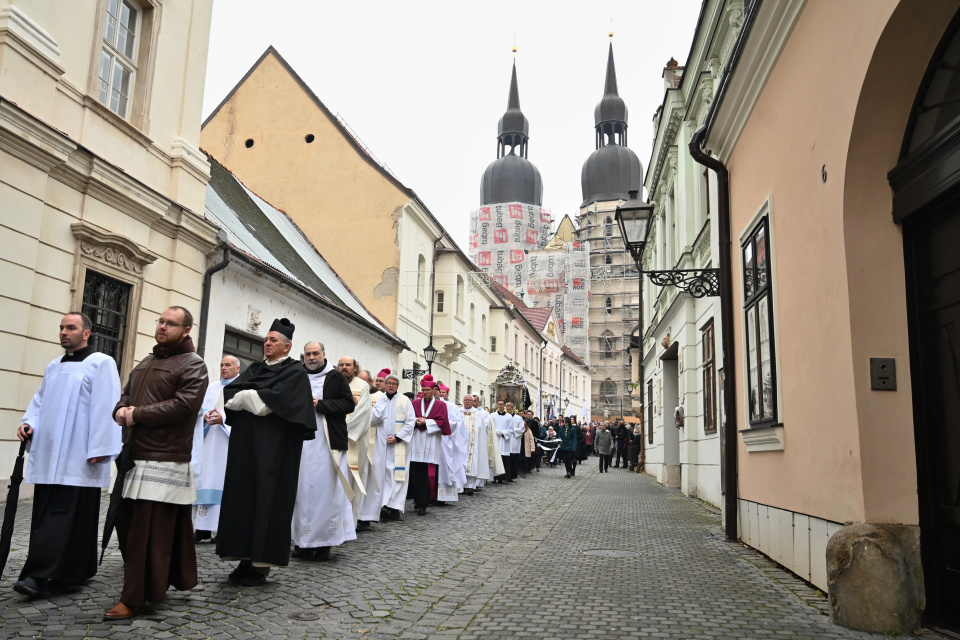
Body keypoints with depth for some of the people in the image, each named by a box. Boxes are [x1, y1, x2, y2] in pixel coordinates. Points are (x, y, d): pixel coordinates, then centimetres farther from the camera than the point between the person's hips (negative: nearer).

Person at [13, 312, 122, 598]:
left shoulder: (101, 363, -5)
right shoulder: (53, 366, 18)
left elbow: (105, 408, -11)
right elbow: (40, 400, 22)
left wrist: (100, 448, -17)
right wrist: (29, 423, 1)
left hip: (78, 458, -7)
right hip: (49, 454, 7)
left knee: (62, 515, -9)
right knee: (45, 514, 7)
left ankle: (38, 575, -10)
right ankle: (70, 570, 13)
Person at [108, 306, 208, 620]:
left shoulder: (193, 365, -6)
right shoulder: (146, 362, 20)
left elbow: (184, 405, -18)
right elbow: (127, 393, 22)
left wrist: (137, 414, -13)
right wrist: (121, 410, -2)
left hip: (166, 459, -8)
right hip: (135, 454, 8)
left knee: (149, 530, -4)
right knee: (127, 523, 12)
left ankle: (135, 597, 5)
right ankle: (150, 585, 28)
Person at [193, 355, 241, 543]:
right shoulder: (211, 388, 20)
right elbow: (201, 409, 11)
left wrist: (223, 419, -22)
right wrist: (205, 416, -12)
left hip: (230, 444, -5)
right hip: (209, 444, 5)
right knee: (206, 482, 1)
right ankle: (203, 528, 4)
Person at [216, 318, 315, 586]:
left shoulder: (295, 372, -2)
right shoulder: (255, 369, 16)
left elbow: (273, 400, -17)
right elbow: (229, 393, 4)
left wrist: (246, 396, -6)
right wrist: (256, 397, -12)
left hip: (273, 448, -6)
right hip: (245, 443, 7)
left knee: (267, 499, -4)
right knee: (242, 497, 6)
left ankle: (261, 565, 2)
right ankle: (246, 558, 13)